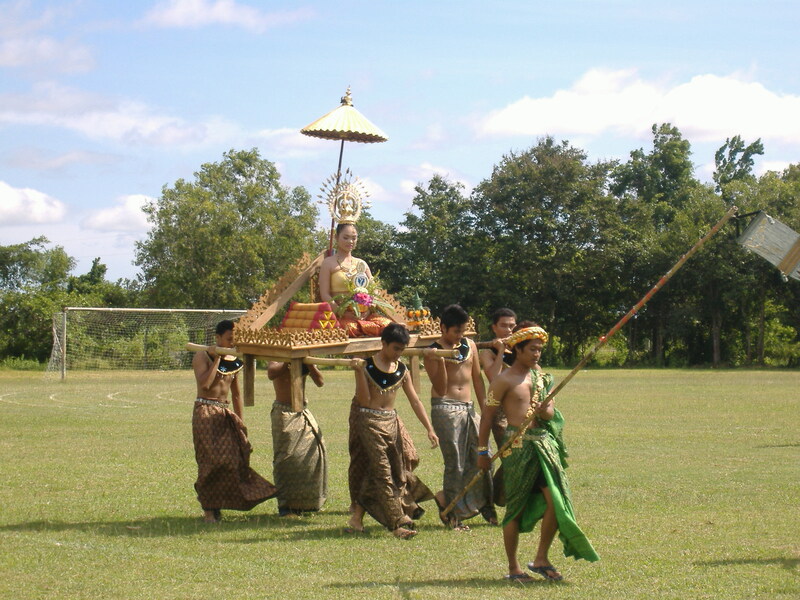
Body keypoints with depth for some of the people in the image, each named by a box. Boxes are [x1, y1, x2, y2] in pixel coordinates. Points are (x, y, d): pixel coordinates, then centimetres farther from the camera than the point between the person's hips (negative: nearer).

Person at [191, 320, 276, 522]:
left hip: (226, 413, 6)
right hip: (205, 413, -6)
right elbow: (205, 383, -23)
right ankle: (208, 508, -2)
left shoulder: (234, 362, 13)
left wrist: (241, 423, 17)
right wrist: (217, 359, -17)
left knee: (235, 457, -1)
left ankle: (217, 504, 8)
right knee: (212, 460, -9)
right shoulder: (202, 357, -6)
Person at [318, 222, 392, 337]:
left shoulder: (362, 264, 22)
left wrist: (368, 310, -4)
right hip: (341, 315, -4)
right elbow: (325, 295, -1)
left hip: (364, 313, 4)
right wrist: (342, 312, -16)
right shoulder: (329, 263, 8)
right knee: (351, 327, -40)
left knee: (388, 324, -27)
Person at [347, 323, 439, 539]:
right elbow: (364, 401, -12)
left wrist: (429, 429, 4)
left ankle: (357, 516, 15)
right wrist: (359, 372, -22)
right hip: (369, 422, -6)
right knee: (383, 473, -7)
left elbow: (415, 401, 10)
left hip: (392, 423, 6)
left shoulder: (402, 370, 7)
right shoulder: (367, 366, -7)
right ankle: (397, 523, -8)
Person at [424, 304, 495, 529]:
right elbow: (440, 388, -11)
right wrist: (440, 362, -24)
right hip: (445, 408, -6)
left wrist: (485, 409, 15)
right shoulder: (434, 352, -4)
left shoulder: (469, 346, 13)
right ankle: (453, 515, 3)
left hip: (468, 407, 6)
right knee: (455, 462, -7)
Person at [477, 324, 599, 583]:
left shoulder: (542, 377, 14)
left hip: (544, 443, 6)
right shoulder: (504, 380, -4)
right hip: (517, 445, -5)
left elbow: (552, 412, 12)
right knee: (516, 507, 1)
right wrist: (483, 451, -4)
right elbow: (488, 416, -2)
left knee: (556, 500, -4)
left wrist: (545, 411, -12)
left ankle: (541, 559, 11)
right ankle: (513, 568, 12)